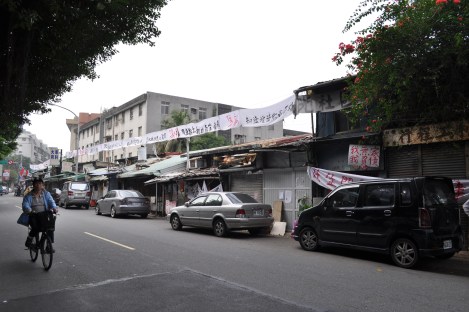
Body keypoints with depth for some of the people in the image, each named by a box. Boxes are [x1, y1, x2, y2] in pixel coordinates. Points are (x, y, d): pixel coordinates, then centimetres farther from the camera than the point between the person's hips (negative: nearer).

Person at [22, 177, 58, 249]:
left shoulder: (46, 194, 11)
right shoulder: (28, 196, 7)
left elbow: (51, 202, -3)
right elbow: (25, 205, -8)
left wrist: (54, 208, -25)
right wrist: (30, 211, -30)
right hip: (33, 215, -1)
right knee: (36, 228, -29)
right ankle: (29, 240, 2)